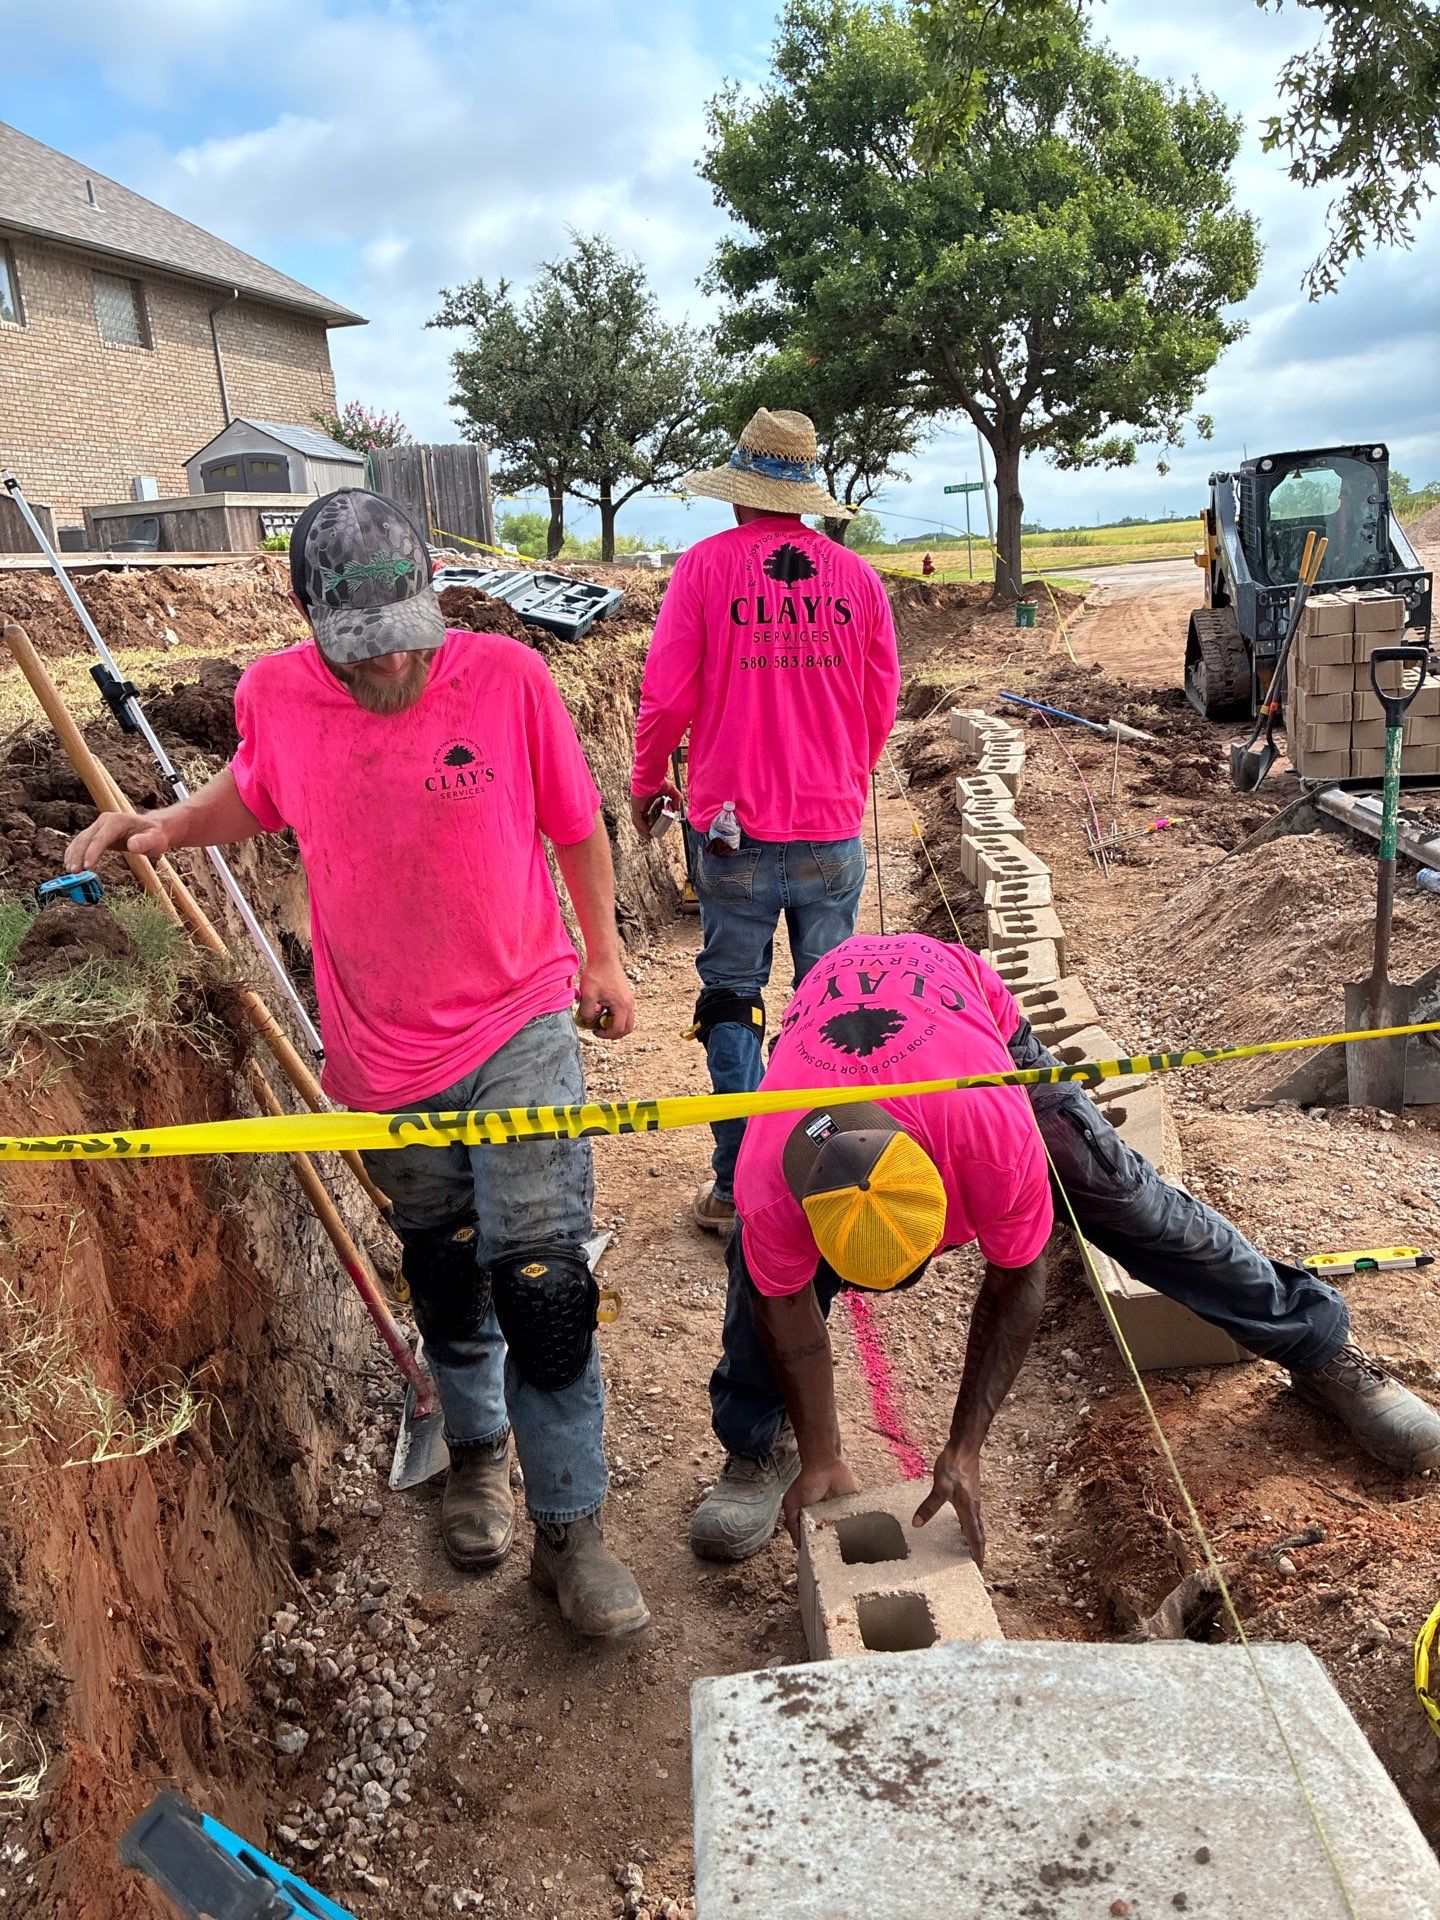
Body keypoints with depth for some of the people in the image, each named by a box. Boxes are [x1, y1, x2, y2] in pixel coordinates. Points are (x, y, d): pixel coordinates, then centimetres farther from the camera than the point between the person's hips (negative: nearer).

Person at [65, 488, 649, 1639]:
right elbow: (253, 797, 15)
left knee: (541, 1279, -6)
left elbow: (574, 822, 0)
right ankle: (477, 1453, 45)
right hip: (385, 1052, 3)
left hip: (520, 1025, -2)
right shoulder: (275, 697, -7)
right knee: (443, 1276, 19)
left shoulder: (506, 676, -13)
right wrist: (166, 825, -2)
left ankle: (569, 1531, 13)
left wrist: (603, 958, 6)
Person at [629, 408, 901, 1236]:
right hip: (833, 831, 2)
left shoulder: (706, 564, -6)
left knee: (732, 1000, 9)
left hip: (735, 832, -2)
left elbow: (665, 695, -7)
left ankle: (737, 1188, 12)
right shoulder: (856, 576, 1)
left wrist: (646, 784, 10)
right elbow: (882, 706, 8)